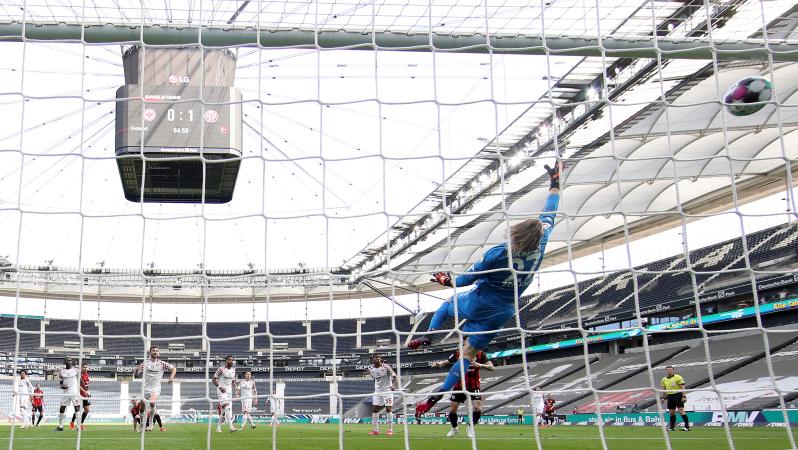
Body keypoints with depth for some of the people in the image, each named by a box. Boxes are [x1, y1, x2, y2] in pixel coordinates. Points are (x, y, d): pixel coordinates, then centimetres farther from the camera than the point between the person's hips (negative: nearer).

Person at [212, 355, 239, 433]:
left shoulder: (233, 370, 9)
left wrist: (235, 388, 0)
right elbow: (213, 379, -5)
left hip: (229, 391, 6)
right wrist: (219, 387, -16)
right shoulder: (221, 369, -8)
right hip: (221, 391, -6)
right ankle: (231, 426, -27)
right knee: (227, 407, -22)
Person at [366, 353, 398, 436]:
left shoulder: (386, 367, -14)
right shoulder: (371, 369, -1)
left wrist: (393, 385, -31)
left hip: (387, 390, -5)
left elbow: (394, 376, -17)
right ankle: (375, 429, 11)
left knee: (388, 409, -9)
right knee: (374, 409, 2)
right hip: (377, 391, 5)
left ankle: (390, 429, -1)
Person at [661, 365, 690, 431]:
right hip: (670, 396, 5)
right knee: (671, 412, 8)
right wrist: (663, 397, 18)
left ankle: (687, 426, -11)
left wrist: (684, 396, -16)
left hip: (678, 395, -5)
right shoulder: (664, 380, 12)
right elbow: (664, 389, 22)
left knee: (681, 411, -12)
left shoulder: (678, 377, -4)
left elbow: (682, 387, -8)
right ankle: (672, 427, 16)